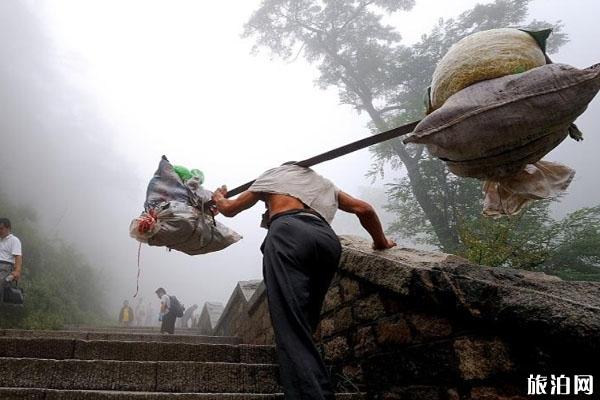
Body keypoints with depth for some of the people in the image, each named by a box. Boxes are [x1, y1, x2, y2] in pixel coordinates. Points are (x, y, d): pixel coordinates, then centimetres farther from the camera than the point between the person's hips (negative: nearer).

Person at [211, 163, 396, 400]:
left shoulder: (275, 173, 35)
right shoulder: (324, 182, 42)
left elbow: (230, 209, 42)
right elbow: (365, 209, 32)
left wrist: (218, 197, 65)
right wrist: (381, 242, 47)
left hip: (288, 232, -4)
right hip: (328, 239, 4)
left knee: (291, 329, -16)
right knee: (303, 326, 14)